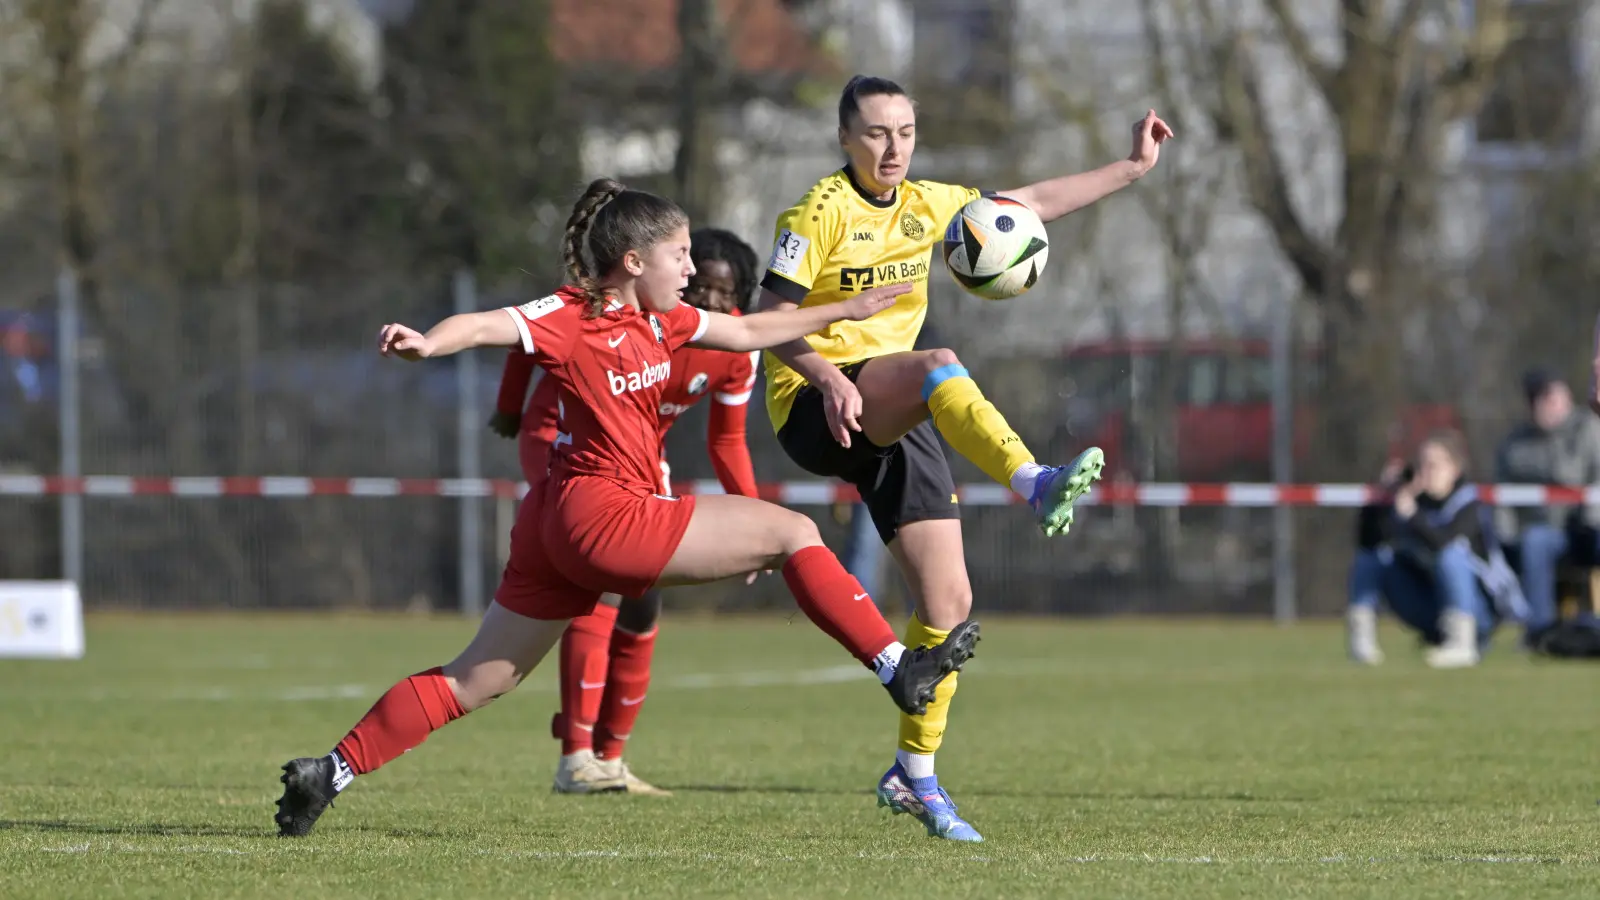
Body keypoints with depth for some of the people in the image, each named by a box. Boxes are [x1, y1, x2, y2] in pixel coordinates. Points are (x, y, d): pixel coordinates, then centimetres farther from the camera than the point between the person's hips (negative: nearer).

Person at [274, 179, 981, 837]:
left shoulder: (656, 318, 14)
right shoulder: (570, 318, -12)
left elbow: (746, 333, 25)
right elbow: (487, 325, -27)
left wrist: (844, 312, 28)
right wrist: (430, 343, -48)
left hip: (560, 525, 10)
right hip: (603, 515, -10)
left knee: (475, 680, 11)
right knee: (792, 532, -5)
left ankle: (328, 775, 9)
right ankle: (900, 671, 2)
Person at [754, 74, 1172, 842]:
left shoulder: (924, 206, 11)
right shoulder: (822, 211, -8)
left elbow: (1030, 203, 21)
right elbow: (770, 319, -14)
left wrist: (1133, 167, 20)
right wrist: (828, 377, -31)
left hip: (896, 421, 7)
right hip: (815, 406, -7)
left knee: (949, 599, -1)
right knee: (939, 366, -37)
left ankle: (914, 774, 11)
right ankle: (1036, 486, -54)